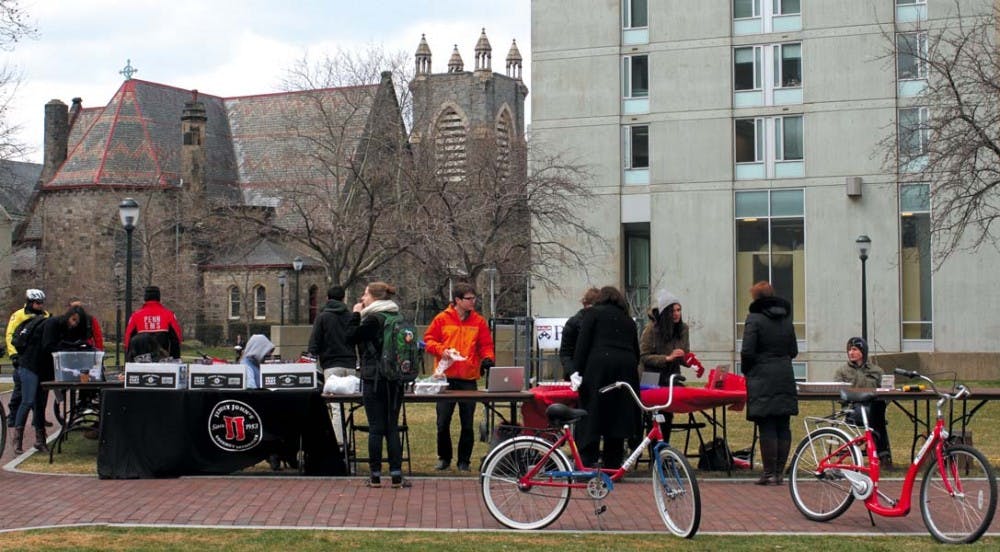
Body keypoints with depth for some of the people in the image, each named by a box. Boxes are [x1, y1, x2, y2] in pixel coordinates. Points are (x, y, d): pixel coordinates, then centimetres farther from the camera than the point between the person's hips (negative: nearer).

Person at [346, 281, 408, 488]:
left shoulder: (373, 319, -12)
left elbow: (350, 337, -8)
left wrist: (355, 314, 1)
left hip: (374, 380, -6)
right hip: (395, 379, 6)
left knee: (376, 428, -1)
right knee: (392, 427, 8)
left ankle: (375, 475, 2)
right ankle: (396, 475, 5)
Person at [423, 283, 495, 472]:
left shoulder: (479, 321, 5)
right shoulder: (442, 319, 0)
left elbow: (486, 345, 8)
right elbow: (429, 339, 4)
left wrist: (487, 359, -11)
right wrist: (441, 350, -13)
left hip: (469, 378, 1)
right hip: (446, 378, -1)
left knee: (467, 424, 5)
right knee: (443, 422, 3)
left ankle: (464, 460, 16)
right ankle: (444, 458, 19)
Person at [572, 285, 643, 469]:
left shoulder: (593, 313, 11)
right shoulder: (628, 320, 24)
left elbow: (582, 345, 0)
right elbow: (636, 351, 23)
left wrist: (578, 371, -1)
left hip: (599, 366, -4)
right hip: (626, 369, 4)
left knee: (591, 415, -3)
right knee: (618, 418, 7)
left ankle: (587, 462, -10)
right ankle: (613, 465, 8)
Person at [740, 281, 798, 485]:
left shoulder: (754, 319, -8)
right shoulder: (786, 319, 12)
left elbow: (747, 351, -12)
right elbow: (794, 351, 14)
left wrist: (745, 370, 4)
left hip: (762, 379, -6)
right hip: (785, 379, 6)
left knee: (766, 428, -4)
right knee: (783, 426, 7)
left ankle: (770, 473, -4)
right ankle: (780, 471, 10)